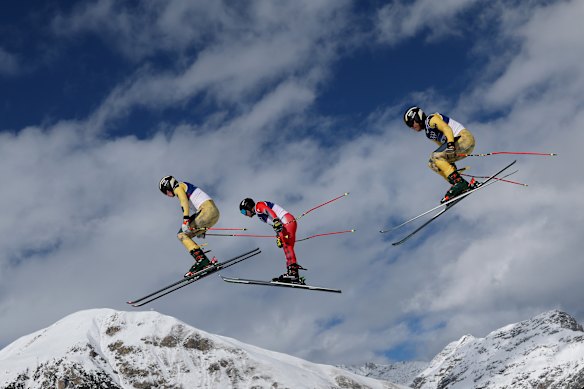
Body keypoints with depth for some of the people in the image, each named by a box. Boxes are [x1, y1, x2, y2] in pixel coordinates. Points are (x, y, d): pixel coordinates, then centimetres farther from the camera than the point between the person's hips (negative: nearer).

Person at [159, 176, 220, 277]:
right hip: (214, 212, 9)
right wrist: (201, 229, 34)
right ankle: (204, 261, -2)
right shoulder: (186, 189, 30)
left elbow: (185, 203, -15)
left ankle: (201, 259, -21)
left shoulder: (178, 187, 3)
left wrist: (185, 221, -24)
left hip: (207, 210, -9)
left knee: (182, 234, -7)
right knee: (184, 235, 10)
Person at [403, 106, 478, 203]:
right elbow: (443, 147, 25)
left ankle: (459, 182, -24)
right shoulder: (429, 133, 23)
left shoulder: (431, 119, -5)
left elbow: (447, 129, -20)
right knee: (433, 163, 5)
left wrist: (450, 143, -36)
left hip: (464, 137, -10)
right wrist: (451, 164, 21)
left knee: (435, 156, -18)